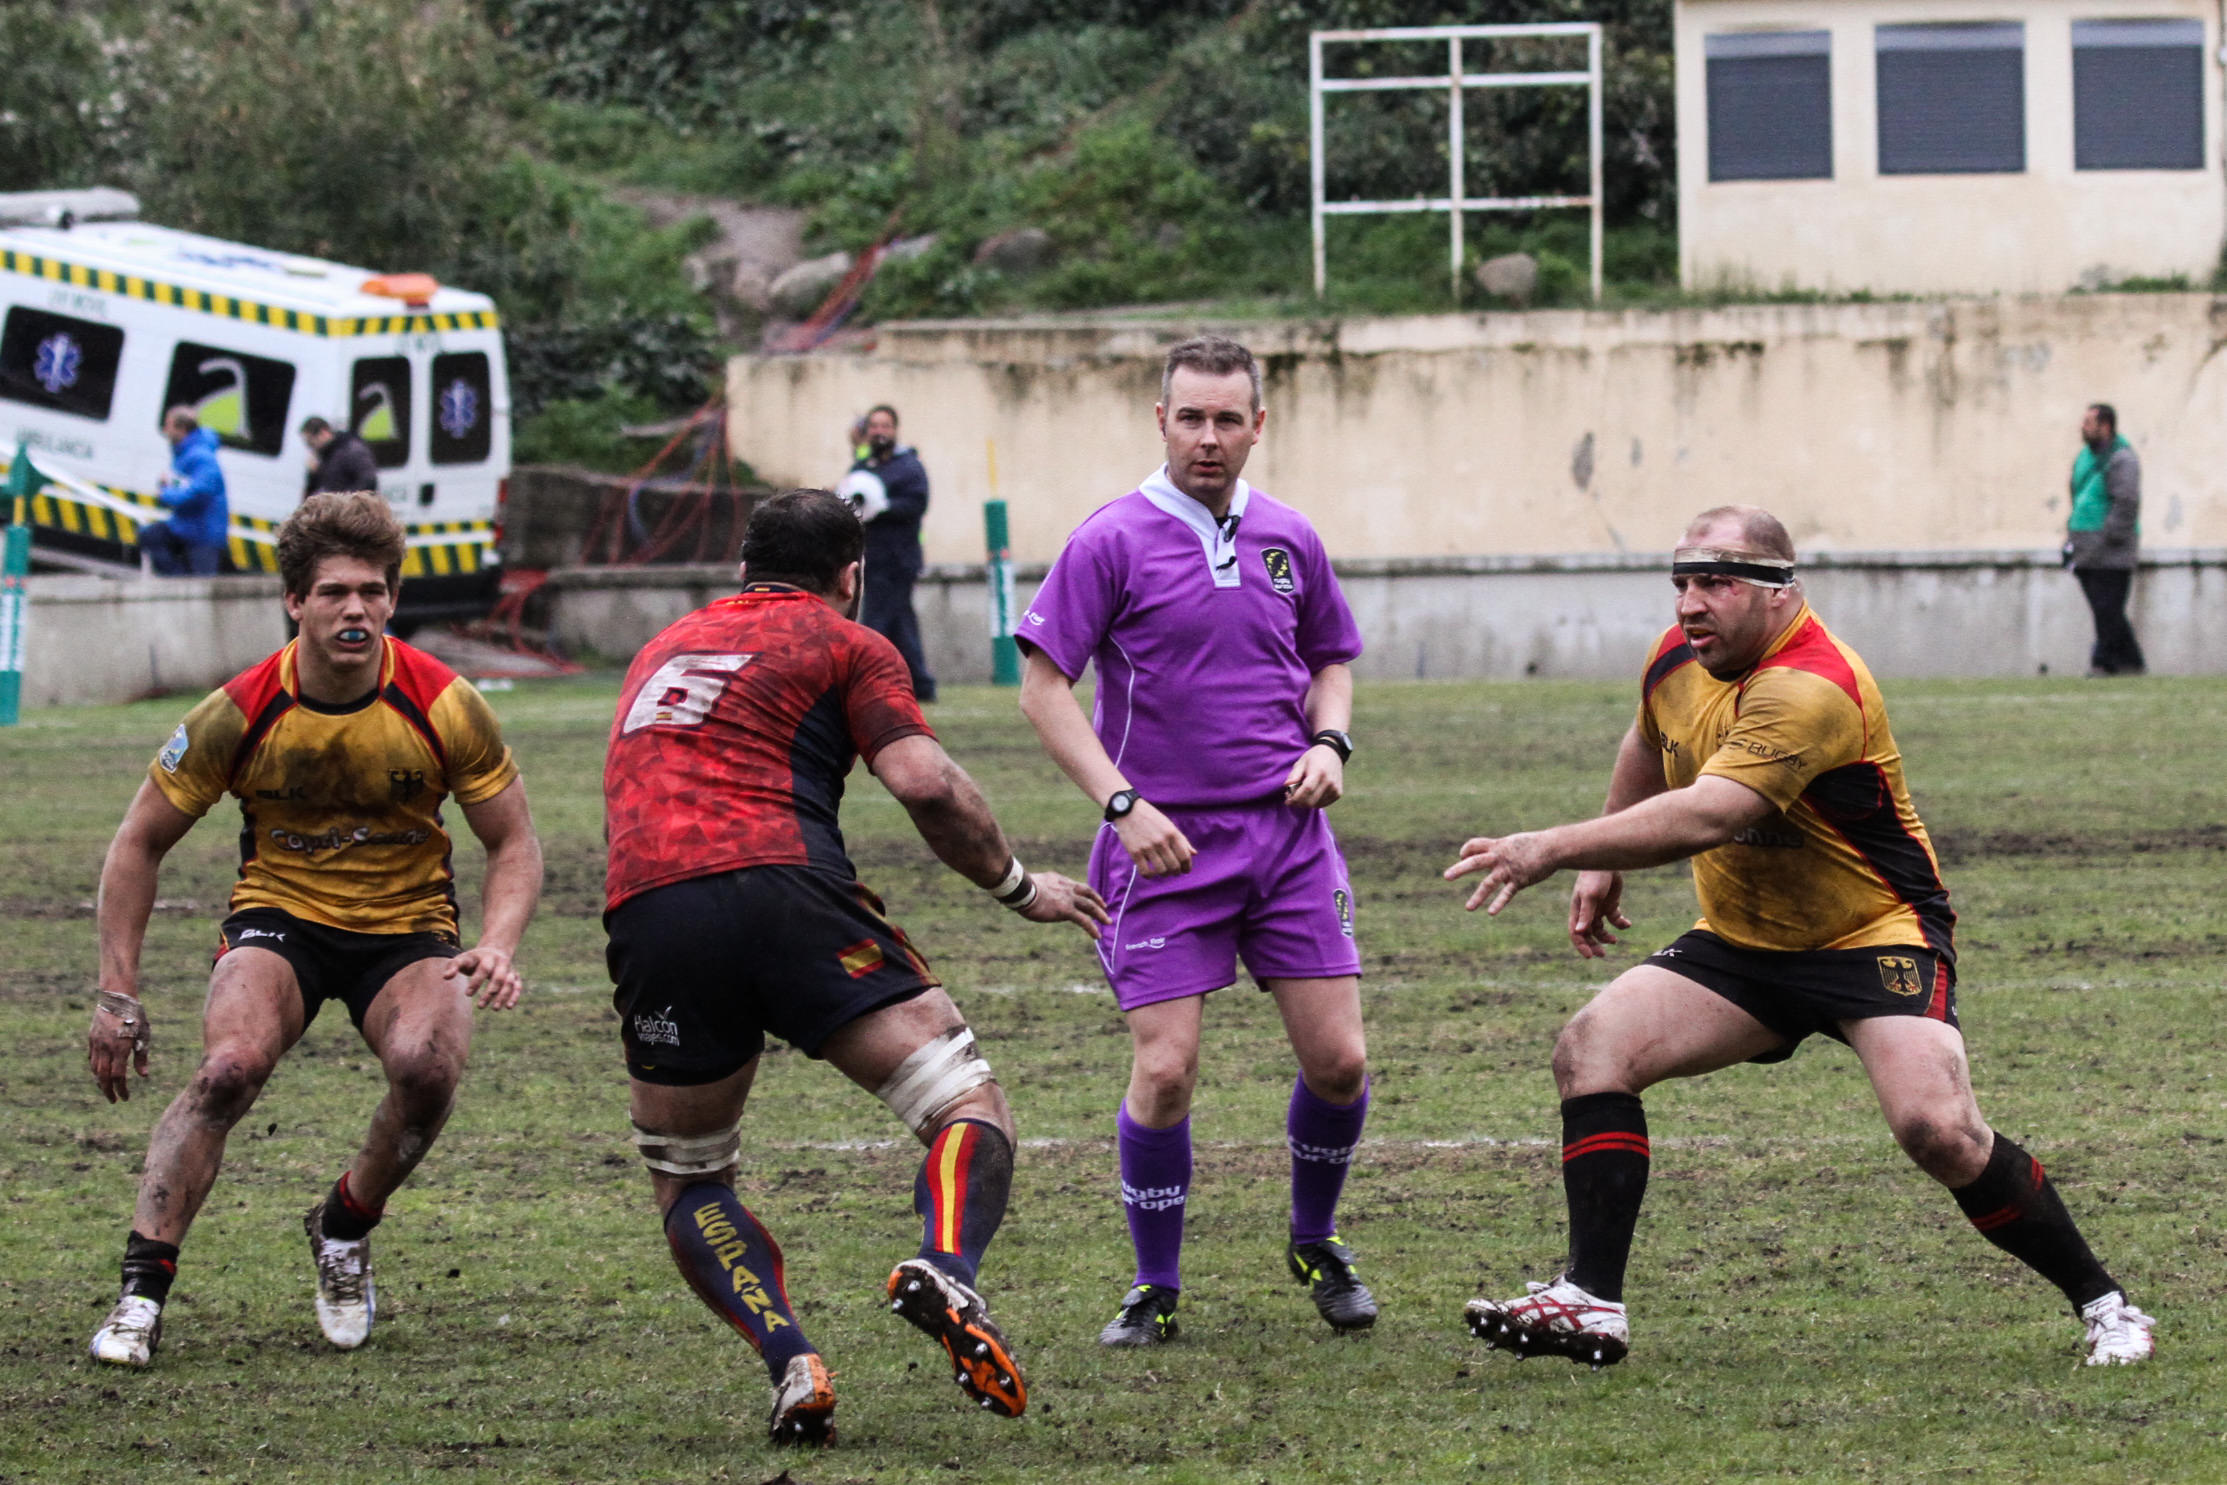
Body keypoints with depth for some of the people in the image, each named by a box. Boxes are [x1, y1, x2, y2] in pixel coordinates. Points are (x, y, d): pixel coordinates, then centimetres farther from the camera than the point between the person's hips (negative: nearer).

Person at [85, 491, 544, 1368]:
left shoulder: (443, 706, -15)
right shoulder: (242, 713, -15)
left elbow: (514, 844, -3)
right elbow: (140, 843, -3)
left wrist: (496, 949, -23)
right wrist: (118, 993, -7)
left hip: (408, 926, 1)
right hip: (280, 915, -1)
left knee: (428, 1066, -30)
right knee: (230, 1065, -31)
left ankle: (345, 1229, 1)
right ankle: (142, 1290, -23)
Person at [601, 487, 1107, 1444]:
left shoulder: (665, 646, 32)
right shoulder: (848, 646, 15)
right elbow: (925, 784, 1)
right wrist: (1016, 886, 15)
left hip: (645, 913, 4)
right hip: (782, 888, -4)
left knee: (687, 1186, 20)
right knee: (968, 1105, 1)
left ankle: (792, 1367, -4)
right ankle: (946, 1271, -31)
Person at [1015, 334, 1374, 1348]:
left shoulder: (1289, 539, 9)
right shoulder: (1112, 541, -6)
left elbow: (1331, 658, 23)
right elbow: (1043, 686, -6)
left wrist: (1328, 743, 2)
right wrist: (1122, 804, -15)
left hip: (1287, 835, 4)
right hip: (1165, 844, -4)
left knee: (1339, 1060, -1)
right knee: (1163, 1071, -10)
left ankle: (1314, 1243, 25)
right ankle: (1156, 1288, 8)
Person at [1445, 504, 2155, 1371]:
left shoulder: (1811, 689, -29)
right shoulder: (1679, 658, -2)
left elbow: (1701, 819, -40)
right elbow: (1649, 748, 24)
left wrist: (1552, 849, -41)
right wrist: (1601, 866, 24)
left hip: (1873, 937, -8)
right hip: (1740, 942, 8)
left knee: (1937, 1128, -25)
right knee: (1591, 1047, -12)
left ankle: (2102, 1305, -5)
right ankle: (1591, 1302, -12)